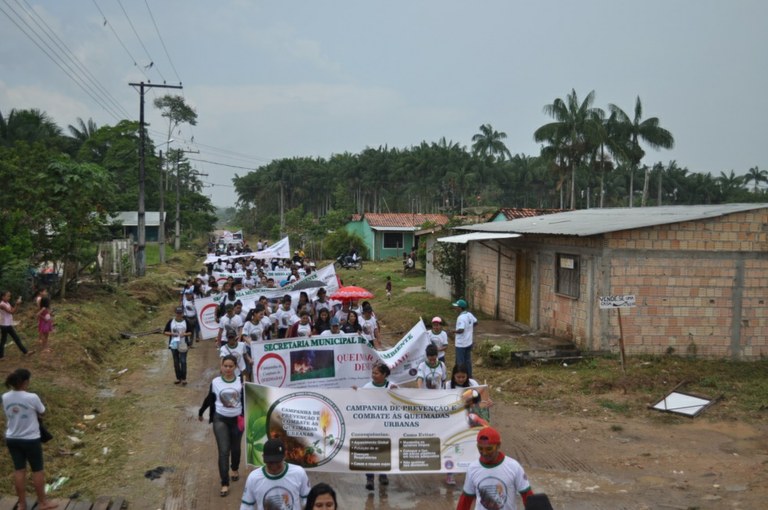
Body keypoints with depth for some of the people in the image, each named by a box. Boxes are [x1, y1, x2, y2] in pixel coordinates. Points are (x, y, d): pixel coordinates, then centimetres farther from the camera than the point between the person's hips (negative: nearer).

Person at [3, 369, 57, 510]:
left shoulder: (5, 397, -5)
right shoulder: (32, 398, -20)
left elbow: (7, 415, 9)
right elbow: (42, 412, -4)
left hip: (12, 439, 5)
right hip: (30, 439, -5)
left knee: (19, 470, 14)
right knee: (37, 470, 9)